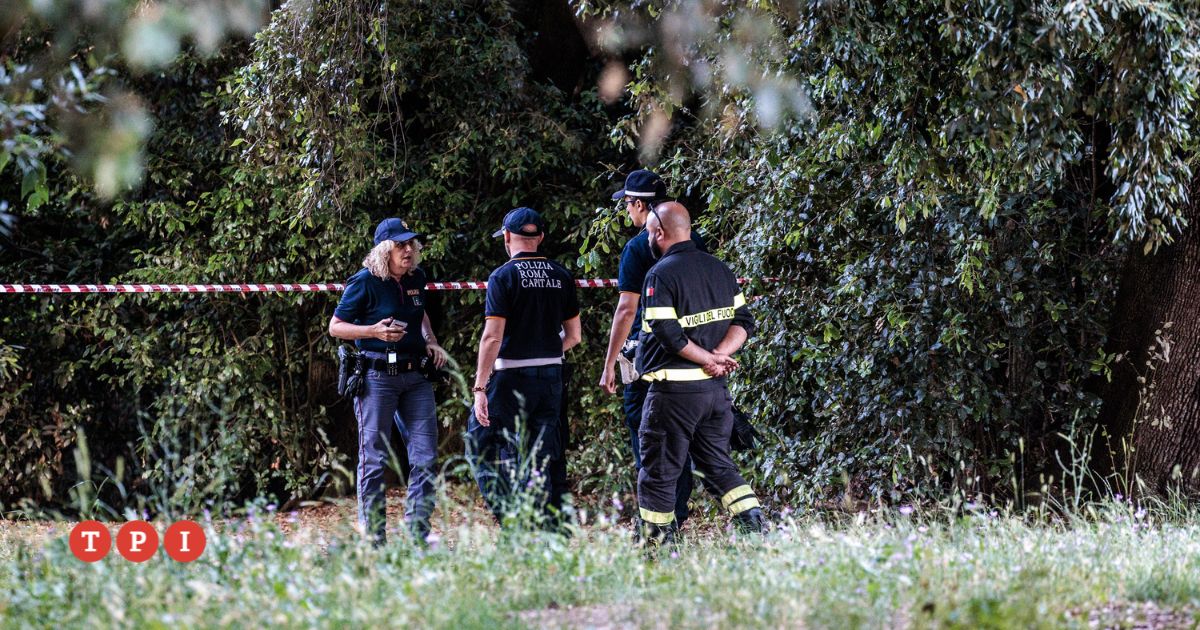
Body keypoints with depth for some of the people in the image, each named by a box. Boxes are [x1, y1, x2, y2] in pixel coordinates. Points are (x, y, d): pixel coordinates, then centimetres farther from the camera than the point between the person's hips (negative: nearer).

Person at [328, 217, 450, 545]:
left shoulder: (416, 278, 9)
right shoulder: (365, 282, -9)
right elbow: (335, 326, -5)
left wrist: (431, 342, 10)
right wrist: (375, 331, -20)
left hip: (416, 376, 6)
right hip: (377, 376, -6)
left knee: (425, 457, 1)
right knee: (374, 459, 0)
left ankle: (417, 536, 7)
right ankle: (374, 540, 6)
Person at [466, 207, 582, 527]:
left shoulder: (503, 276, -9)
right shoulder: (561, 276, 7)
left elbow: (492, 337, -15)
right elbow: (574, 335, 10)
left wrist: (479, 388, -15)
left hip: (511, 377, -5)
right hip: (552, 377, 5)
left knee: (481, 442, 3)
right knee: (547, 453, 10)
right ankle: (553, 527, 9)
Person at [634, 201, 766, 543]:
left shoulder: (661, 275, -12)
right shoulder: (719, 269, 11)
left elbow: (668, 334, -20)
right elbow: (743, 322, 8)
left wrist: (707, 358, -10)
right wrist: (719, 356, -4)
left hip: (674, 390, -7)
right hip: (716, 388, 7)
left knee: (658, 474, 2)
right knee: (719, 464, 16)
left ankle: (655, 545, 5)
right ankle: (755, 527, 3)